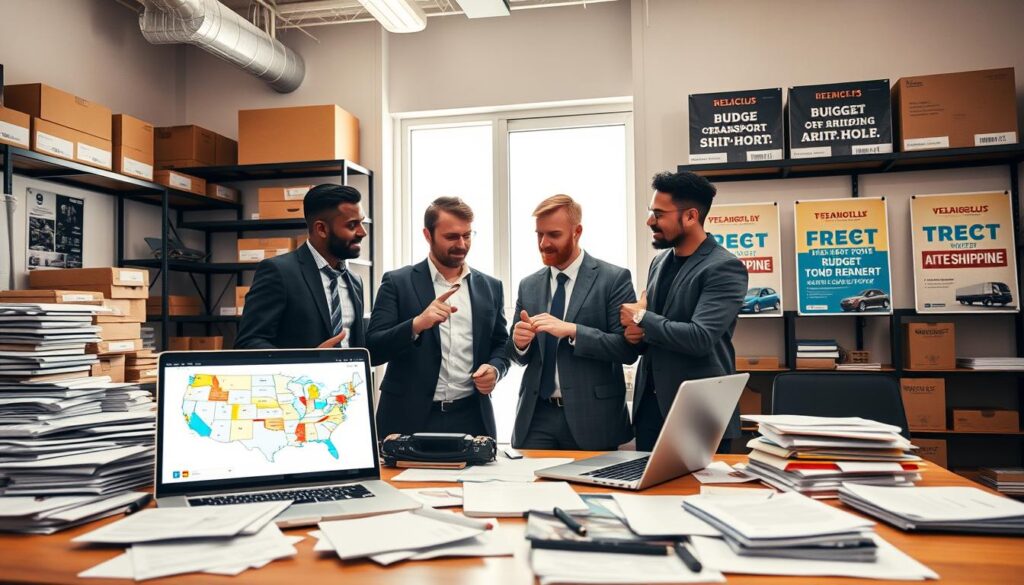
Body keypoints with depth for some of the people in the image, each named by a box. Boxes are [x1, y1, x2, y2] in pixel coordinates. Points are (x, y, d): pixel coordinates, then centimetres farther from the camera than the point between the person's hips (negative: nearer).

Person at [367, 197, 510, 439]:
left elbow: (500, 345, 15)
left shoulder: (490, 287, 8)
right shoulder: (397, 282, -1)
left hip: (471, 418, 3)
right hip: (408, 418, -2)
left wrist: (494, 368, -7)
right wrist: (416, 324, -24)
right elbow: (373, 350, -8)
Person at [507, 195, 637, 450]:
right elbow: (519, 356, 13)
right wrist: (519, 341, -10)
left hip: (591, 418, -3)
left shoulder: (614, 279, -4)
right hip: (536, 416, 3)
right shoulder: (529, 286, 9)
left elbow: (628, 348, -12)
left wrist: (572, 330, -22)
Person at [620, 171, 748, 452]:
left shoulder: (724, 268, -14)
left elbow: (700, 338, -25)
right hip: (650, 404, 7)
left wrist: (641, 318, -13)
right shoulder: (660, 262, 11)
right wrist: (637, 332, -6)